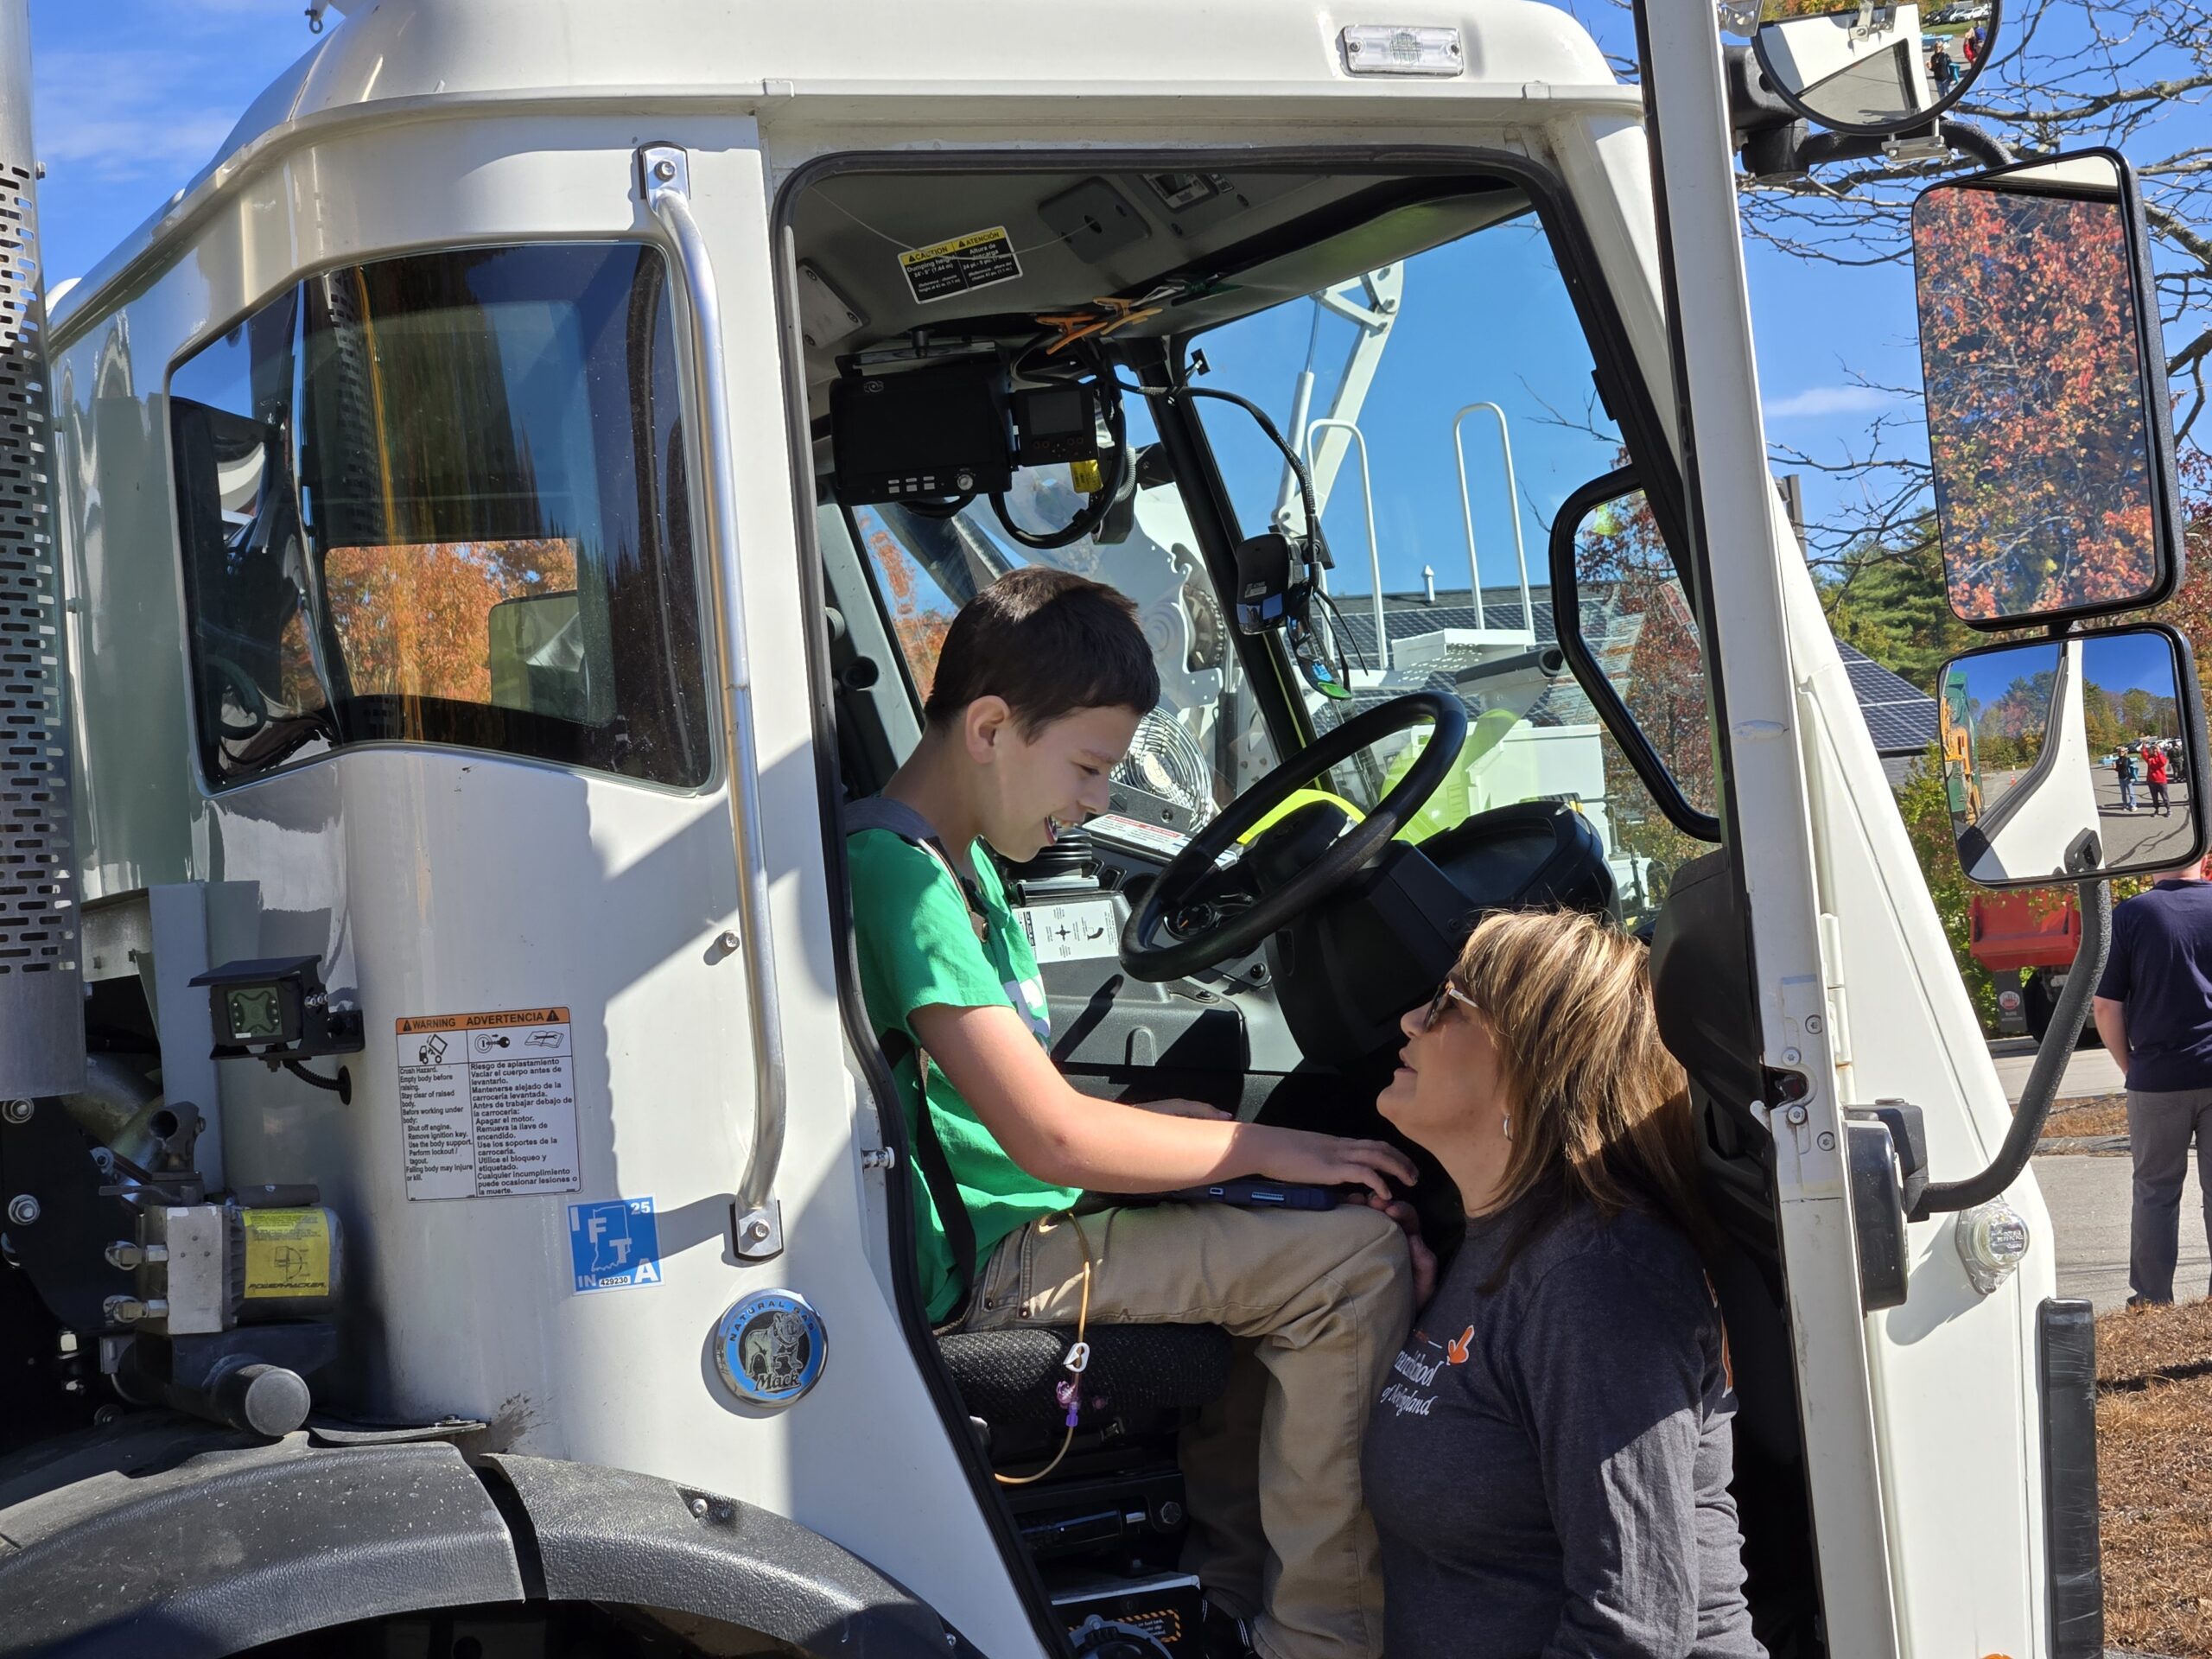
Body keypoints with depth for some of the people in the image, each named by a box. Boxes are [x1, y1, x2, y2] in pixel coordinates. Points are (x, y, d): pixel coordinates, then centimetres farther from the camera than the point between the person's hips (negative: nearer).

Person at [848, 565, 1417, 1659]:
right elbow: (1053, 1138, -24)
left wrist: (1179, 1121, 5)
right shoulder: (894, 872, -19)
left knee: (1284, 1241, 22)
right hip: (974, 1270, -11)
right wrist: (1271, 1148, -14)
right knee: (1351, 1257, -16)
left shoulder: (962, 859, 14)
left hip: (1017, 1227, 11)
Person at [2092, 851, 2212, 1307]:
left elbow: (2106, 1007, -5)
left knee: (2156, 1192, 10)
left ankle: (2152, 1301, 13)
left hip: (2158, 1078, -1)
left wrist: (2129, 1065, 8)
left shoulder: (2129, 916, -6)